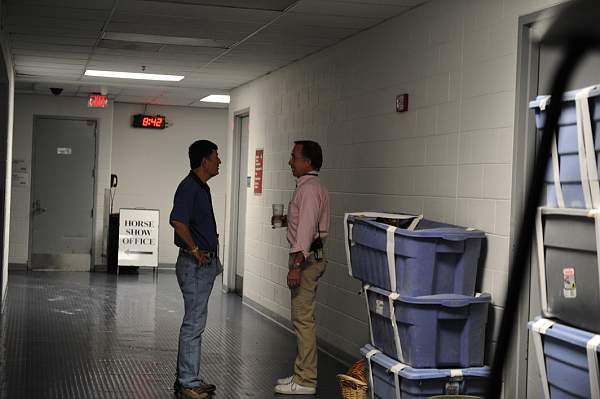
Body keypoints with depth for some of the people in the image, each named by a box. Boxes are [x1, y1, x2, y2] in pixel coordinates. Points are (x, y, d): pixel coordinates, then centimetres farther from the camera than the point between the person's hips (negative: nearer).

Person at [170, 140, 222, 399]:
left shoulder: (202, 188, 15)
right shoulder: (189, 187, -17)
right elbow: (177, 221, -32)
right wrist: (195, 249, -22)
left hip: (205, 264, 10)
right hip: (195, 264, -10)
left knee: (194, 323, 15)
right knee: (194, 324, -6)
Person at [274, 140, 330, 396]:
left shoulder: (308, 189, -15)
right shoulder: (317, 188, 17)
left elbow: (306, 228, -23)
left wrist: (297, 264, -26)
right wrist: (288, 221, 17)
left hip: (306, 258, -11)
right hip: (312, 256, 11)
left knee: (303, 319, -8)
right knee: (303, 319, 15)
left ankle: (306, 381, -4)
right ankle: (303, 374, 23)